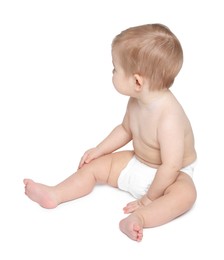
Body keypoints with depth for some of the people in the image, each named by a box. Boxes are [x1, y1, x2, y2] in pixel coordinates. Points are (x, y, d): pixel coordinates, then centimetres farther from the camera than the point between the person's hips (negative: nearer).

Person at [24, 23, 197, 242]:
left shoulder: (169, 117, -35)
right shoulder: (136, 101, -10)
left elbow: (171, 166, -31)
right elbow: (125, 129, 10)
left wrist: (149, 198, -22)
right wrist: (99, 150, 5)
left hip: (170, 175, -7)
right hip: (136, 164, 8)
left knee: (185, 194, -38)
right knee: (94, 165, 1)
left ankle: (139, 218, -55)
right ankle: (54, 195, -1)